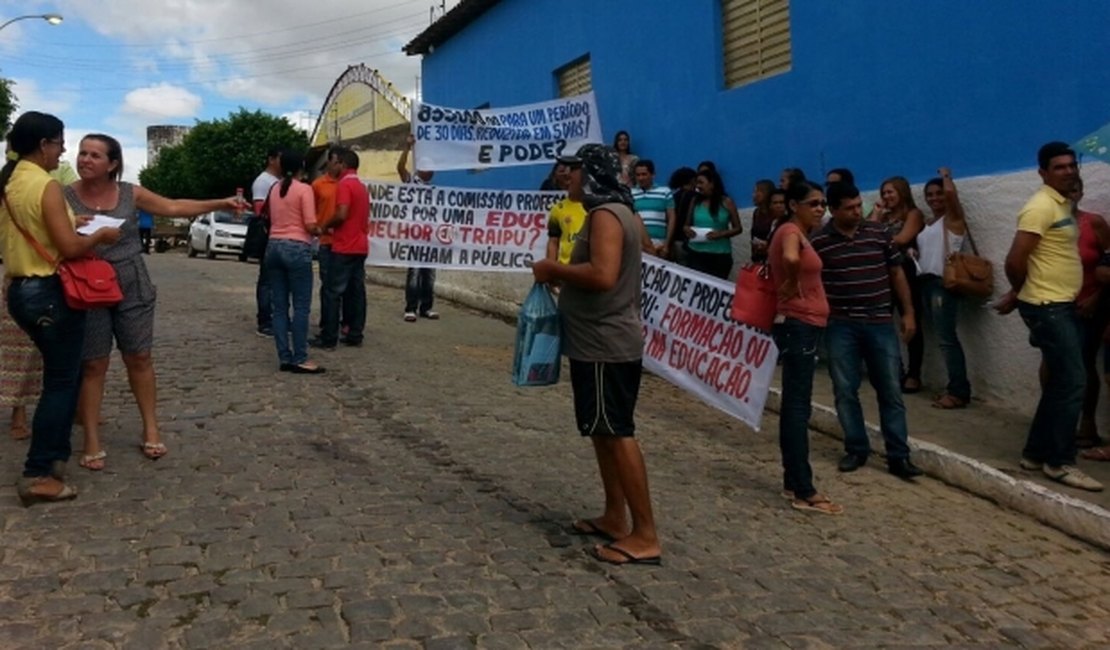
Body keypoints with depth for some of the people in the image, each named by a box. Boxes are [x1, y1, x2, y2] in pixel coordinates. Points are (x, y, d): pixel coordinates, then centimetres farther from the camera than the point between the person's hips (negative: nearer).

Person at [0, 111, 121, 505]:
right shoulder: (46, 186, -17)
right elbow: (69, 247, -22)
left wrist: (71, 223, 18)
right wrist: (100, 236, -5)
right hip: (51, 292, -9)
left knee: (62, 374, 20)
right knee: (61, 381, -1)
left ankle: (56, 454, 28)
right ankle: (37, 475, 0)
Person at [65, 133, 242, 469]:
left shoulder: (130, 193, 1)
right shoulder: (65, 196, -5)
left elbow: (174, 207, 5)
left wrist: (220, 204, 0)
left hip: (132, 286, 2)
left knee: (139, 357, 8)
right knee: (93, 364, 2)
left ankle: (151, 429, 20)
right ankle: (92, 441, 11)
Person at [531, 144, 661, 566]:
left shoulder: (606, 214, -16)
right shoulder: (610, 212, 17)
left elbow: (602, 275, -29)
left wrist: (553, 270, -15)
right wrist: (561, 275, 9)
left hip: (607, 346, -11)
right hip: (598, 342, 11)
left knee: (617, 434, -7)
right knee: (602, 431, 15)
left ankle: (645, 535, -1)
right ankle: (615, 518, 24)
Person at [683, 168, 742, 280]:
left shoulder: (726, 202, -1)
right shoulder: (695, 201, 6)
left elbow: (738, 228, 3)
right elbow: (687, 224, 16)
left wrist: (721, 234, -15)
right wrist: (687, 229, -8)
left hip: (720, 255, -2)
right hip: (696, 254, 2)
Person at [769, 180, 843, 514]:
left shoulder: (799, 233, 17)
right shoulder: (791, 230, -13)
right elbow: (790, 259, -35)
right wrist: (791, 288, -19)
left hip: (804, 326, 10)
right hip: (798, 325, -10)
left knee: (794, 405, 12)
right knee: (799, 406, -8)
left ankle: (793, 482, 20)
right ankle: (804, 492, -4)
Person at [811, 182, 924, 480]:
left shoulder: (879, 233, 3)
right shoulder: (818, 242, -3)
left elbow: (897, 273, 9)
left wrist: (908, 312, 6)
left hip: (880, 323, 1)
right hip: (840, 326, -1)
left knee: (890, 391, 3)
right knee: (845, 391, 4)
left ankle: (898, 456, 10)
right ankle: (856, 449, 19)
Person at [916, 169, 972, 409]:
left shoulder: (953, 218, -1)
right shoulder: (928, 223, 20)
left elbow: (951, 192, -18)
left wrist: (946, 175, -1)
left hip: (943, 282, -8)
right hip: (925, 281, 8)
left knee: (946, 337, -11)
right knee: (942, 337, 7)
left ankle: (960, 392, -9)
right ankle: (955, 386, 11)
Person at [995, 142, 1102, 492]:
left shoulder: (1064, 205, 15)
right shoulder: (1040, 207, -14)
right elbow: (1015, 261, -20)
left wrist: (1015, 296, 13)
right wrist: (1018, 292, -1)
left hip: (1064, 306, 9)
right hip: (1047, 307, -9)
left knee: (1060, 383, 12)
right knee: (1073, 381, -8)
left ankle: (1036, 452, 21)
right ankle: (1060, 462, 2)